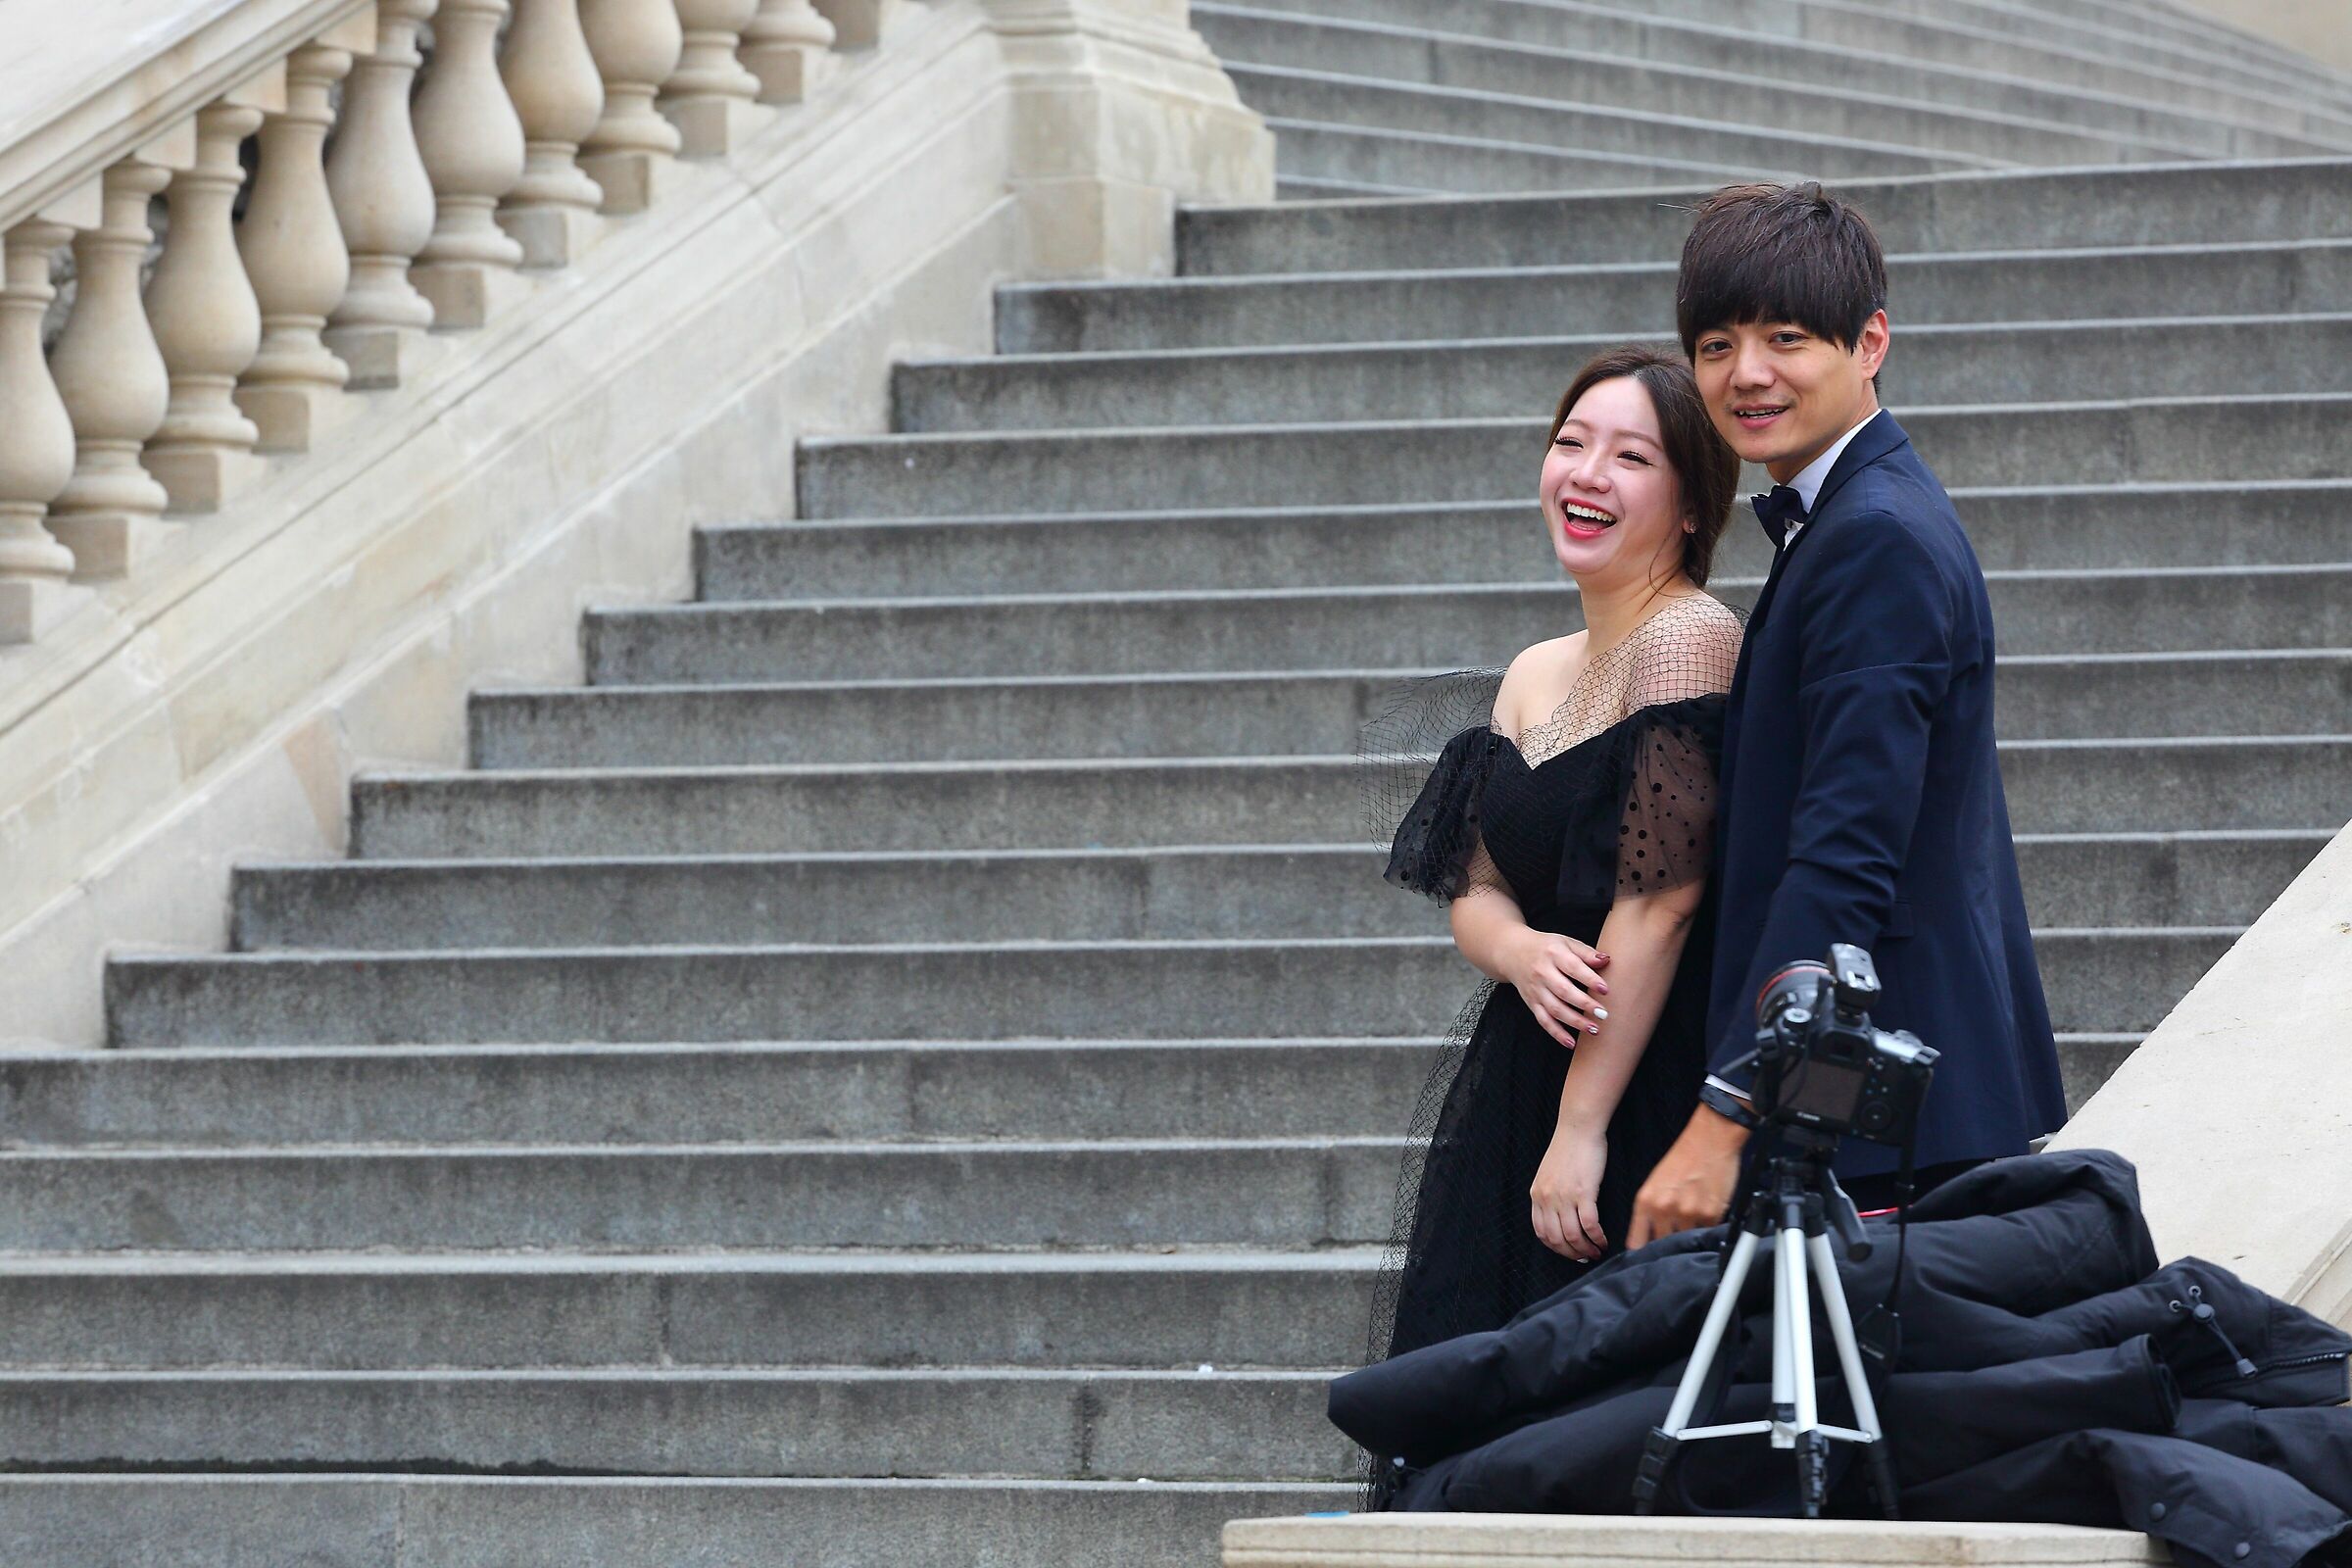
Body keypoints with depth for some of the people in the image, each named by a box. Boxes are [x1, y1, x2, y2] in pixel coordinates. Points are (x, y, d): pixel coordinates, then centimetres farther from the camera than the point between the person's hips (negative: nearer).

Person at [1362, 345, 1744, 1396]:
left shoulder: (1687, 639, -13)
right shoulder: (1533, 677, 14)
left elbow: (1658, 901, -18)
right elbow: (1472, 891, 12)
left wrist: (1579, 1130, -19)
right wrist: (1522, 954, -13)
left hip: (1642, 1092, -8)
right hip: (1520, 1074, 8)